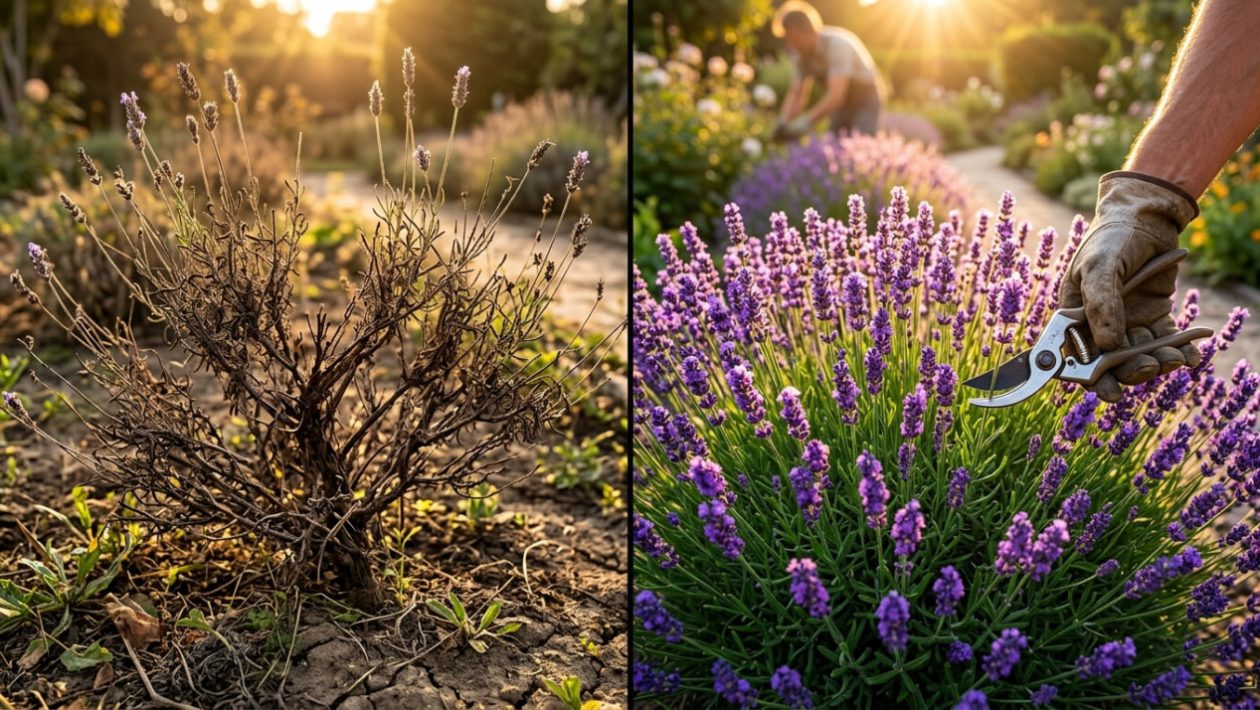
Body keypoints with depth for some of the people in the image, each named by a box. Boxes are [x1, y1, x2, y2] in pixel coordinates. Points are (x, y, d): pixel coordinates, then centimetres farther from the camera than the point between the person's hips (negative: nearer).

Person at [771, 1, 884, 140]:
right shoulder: (802, 54, -10)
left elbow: (836, 96, -41)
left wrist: (806, 121, -49)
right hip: (842, 105, 7)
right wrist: (783, 123, -24)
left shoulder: (837, 45, -32)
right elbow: (796, 94, -6)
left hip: (865, 102, -7)